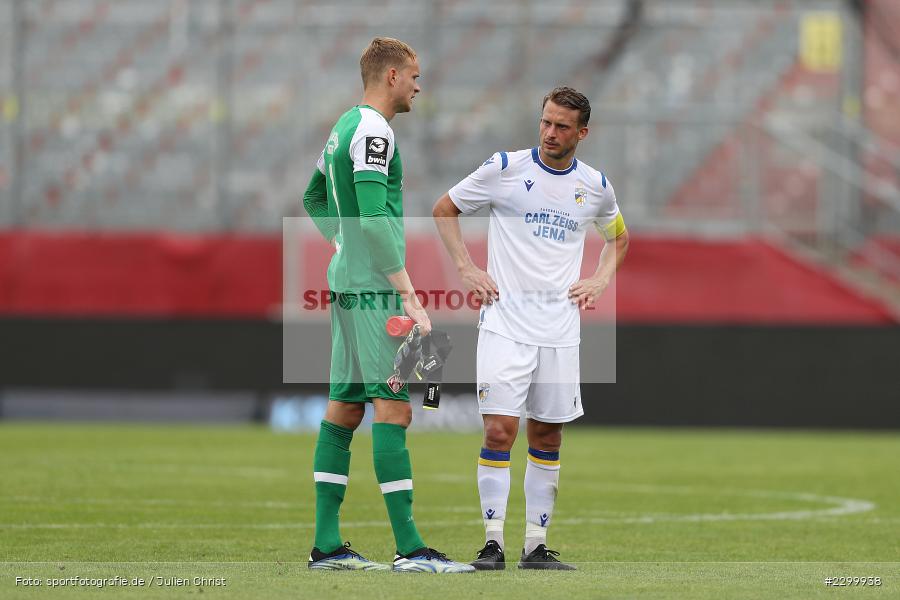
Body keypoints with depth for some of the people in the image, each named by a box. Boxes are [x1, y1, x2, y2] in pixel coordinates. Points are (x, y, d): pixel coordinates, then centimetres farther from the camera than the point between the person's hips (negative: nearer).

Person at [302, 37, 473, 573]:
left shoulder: (345, 127, 17)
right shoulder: (373, 131, -14)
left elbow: (315, 197, 32)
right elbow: (374, 220, -22)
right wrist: (410, 296, -21)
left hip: (346, 282, 10)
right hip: (374, 288, -10)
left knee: (344, 408, 9)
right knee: (392, 409, -12)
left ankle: (327, 544, 10)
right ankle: (410, 548, -16)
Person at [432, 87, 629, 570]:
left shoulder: (595, 185, 8)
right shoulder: (505, 167, -2)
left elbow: (618, 236, 27)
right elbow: (444, 209, 9)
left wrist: (600, 280, 11)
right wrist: (466, 268, -1)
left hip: (560, 327, 3)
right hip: (505, 322, -3)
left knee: (548, 436, 5)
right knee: (499, 430, -11)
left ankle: (536, 545, 12)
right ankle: (493, 543, -6)